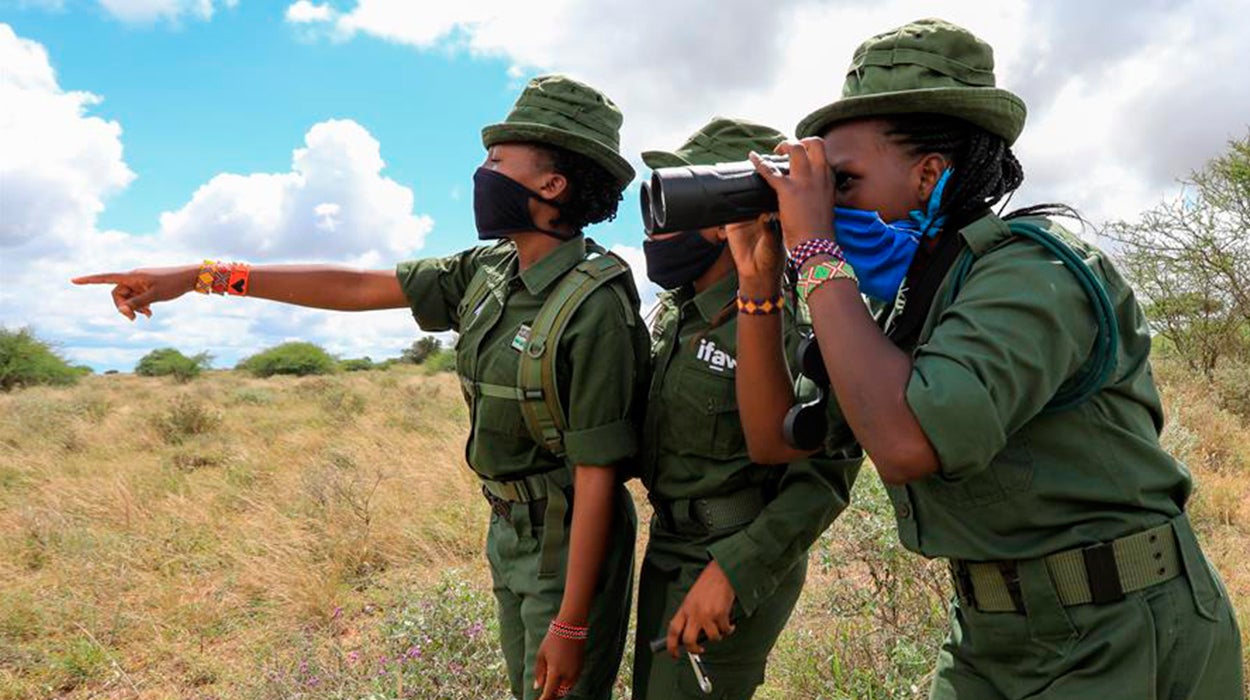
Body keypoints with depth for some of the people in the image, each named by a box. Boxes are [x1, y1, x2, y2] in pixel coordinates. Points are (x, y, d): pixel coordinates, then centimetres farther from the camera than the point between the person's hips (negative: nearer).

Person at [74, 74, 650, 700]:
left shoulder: (594, 307, -25)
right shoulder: (488, 272, 0)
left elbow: (597, 473, -23)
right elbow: (357, 287, 3)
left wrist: (569, 625, -20)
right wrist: (202, 275, 2)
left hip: (571, 541, -8)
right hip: (510, 529, 8)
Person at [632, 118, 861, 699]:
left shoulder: (778, 323, -23)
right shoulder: (676, 308, 3)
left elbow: (825, 474, -23)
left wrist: (730, 572, -26)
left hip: (734, 567, -8)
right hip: (669, 550, 8)